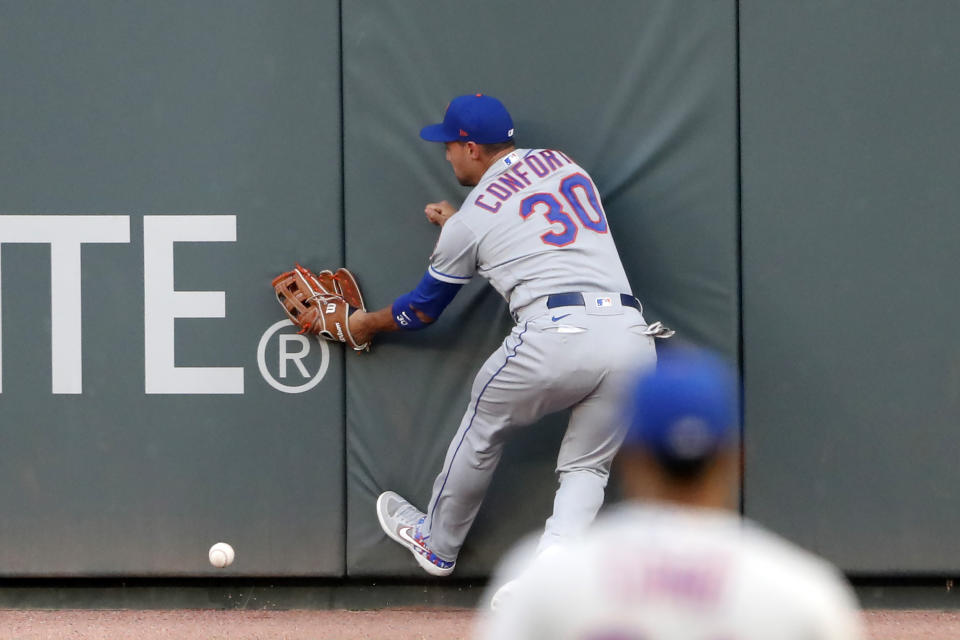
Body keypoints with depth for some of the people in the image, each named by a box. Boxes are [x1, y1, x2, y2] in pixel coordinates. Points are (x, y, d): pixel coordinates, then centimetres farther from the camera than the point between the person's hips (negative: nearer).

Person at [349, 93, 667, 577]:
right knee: (586, 467, 15)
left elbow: (423, 309, 22)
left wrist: (366, 324, 41)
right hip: (632, 335, 4)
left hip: (556, 334, -4)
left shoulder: (471, 220, 8)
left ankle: (436, 545, 38)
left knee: (484, 429, 21)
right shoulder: (562, 163, 22)